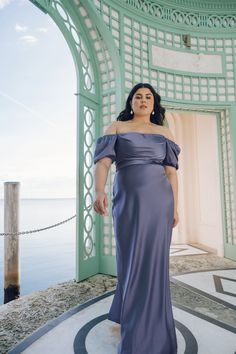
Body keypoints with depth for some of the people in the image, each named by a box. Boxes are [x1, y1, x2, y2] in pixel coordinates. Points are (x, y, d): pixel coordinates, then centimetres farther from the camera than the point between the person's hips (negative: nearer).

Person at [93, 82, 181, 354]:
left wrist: (175, 207, 2)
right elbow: (102, 161, -5)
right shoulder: (117, 127, 9)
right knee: (132, 261, 5)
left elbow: (171, 172, 9)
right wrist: (99, 191, -23)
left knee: (153, 262, 2)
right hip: (127, 200, -1)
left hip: (159, 199, 1)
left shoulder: (164, 132, 15)